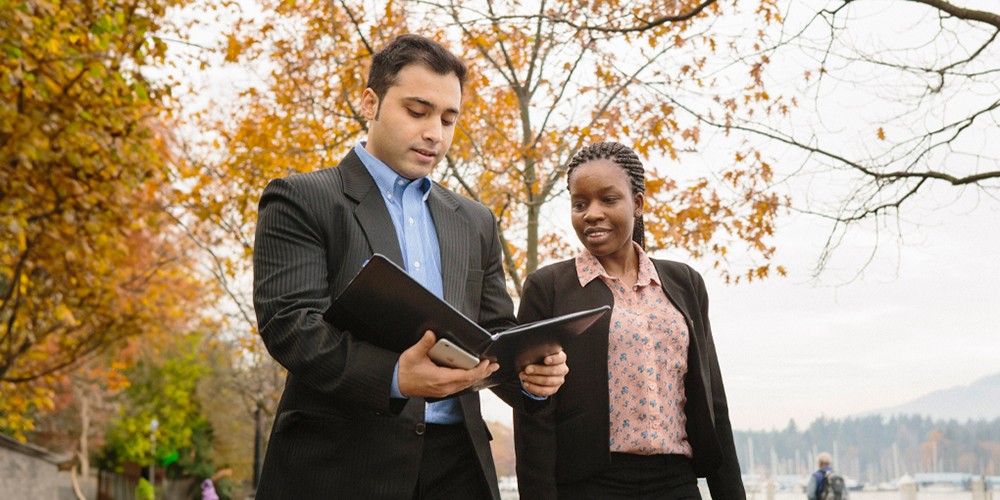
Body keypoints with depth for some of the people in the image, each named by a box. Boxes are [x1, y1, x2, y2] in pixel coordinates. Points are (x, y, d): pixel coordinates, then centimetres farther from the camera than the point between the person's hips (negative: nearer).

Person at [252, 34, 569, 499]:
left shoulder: (475, 222, 18)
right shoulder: (300, 199, 2)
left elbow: (495, 334, 17)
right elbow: (287, 320, -11)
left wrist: (532, 372, -7)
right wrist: (393, 376, -27)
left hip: (454, 462, 4)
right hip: (339, 462, -4)